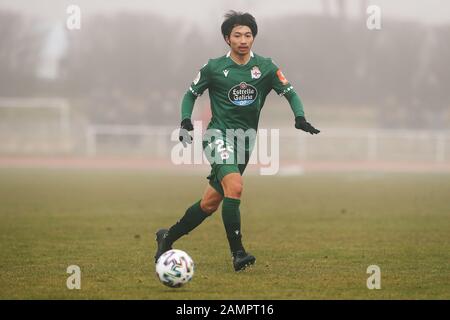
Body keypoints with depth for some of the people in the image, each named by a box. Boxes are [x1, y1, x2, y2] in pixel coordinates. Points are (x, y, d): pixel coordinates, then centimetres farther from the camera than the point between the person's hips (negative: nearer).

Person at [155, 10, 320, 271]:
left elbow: (290, 93, 6)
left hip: (245, 140, 4)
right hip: (219, 135, -4)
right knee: (235, 187, -28)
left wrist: (300, 118, -12)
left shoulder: (265, 67, 3)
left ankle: (168, 237, 27)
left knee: (211, 202, 7)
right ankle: (238, 253, -25)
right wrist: (186, 120, -7)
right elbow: (191, 94, 9)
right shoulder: (214, 68, -2)